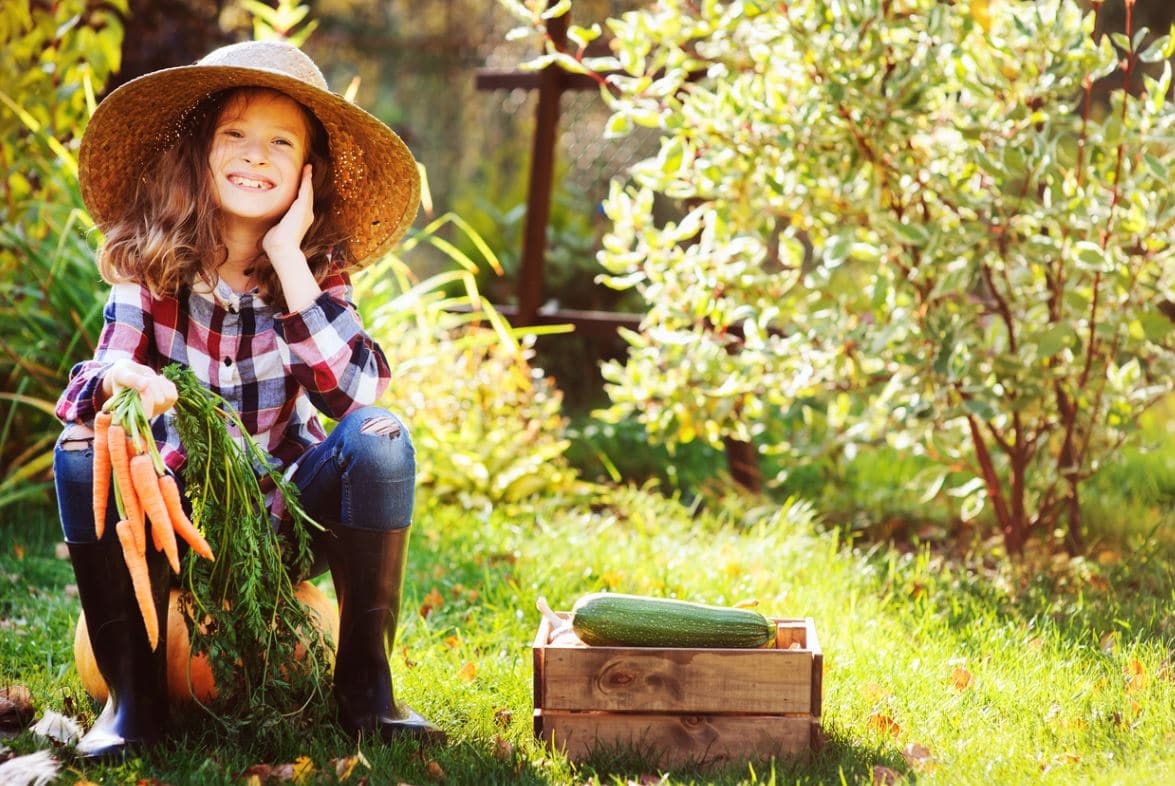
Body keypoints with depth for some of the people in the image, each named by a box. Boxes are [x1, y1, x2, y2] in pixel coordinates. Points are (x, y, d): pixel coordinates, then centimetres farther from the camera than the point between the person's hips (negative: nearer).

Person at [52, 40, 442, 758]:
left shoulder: (318, 266, -9)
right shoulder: (151, 265, -9)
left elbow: (356, 391, -26)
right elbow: (104, 369, -20)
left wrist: (287, 257, -26)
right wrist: (121, 381, -45)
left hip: (288, 511, 0)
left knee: (378, 436, -26)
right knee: (83, 449, -26)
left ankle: (366, 680, -17)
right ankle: (133, 691, -17)